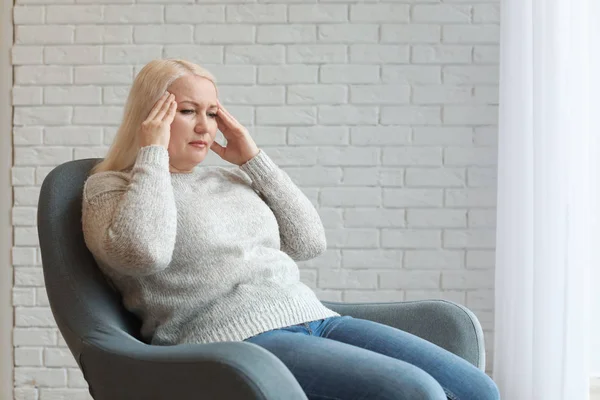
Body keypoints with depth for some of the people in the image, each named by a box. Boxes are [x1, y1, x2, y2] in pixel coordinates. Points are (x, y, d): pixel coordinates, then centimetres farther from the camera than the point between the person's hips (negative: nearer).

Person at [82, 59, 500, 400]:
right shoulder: (109, 188, 8)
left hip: (312, 316, 7)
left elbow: (309, 242, 20)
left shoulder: (228, 177, 25)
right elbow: (143, 251, -16)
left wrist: (254, 159, 17)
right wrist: (153, 154, -3)